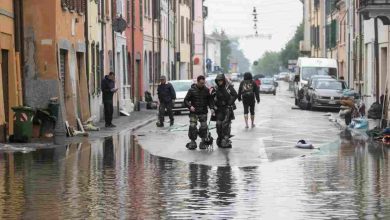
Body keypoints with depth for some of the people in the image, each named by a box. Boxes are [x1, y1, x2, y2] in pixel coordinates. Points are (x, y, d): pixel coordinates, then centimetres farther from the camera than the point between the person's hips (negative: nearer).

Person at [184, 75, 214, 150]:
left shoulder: (206, 90, 3)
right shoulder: (192, 90, -4)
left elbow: (210, 100, 9)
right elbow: (186, 100, 0)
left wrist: (212, 108, -7)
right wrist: (190, 106, -16)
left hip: (203, 113, 2)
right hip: (194, 112, -2)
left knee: (204, 127, 1)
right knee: (192, 127, -6)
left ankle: (203, 142, 12)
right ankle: (192, 142, 4)